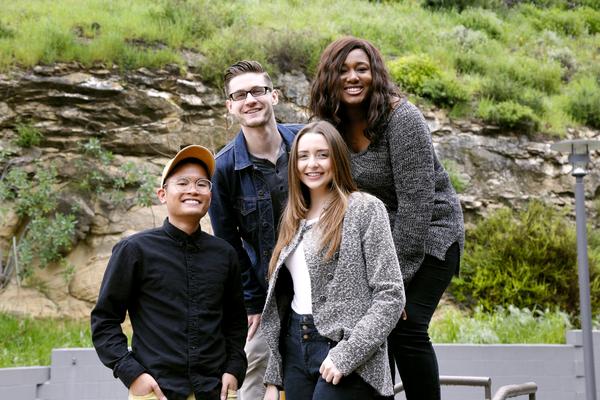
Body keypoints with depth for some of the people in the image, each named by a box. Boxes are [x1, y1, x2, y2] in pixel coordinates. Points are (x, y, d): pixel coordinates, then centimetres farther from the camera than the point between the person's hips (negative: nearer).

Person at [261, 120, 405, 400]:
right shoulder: (294, 220, 14)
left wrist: (345, 355, -17)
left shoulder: (365, 209, -5)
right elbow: (282, 300, 15)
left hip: (343, 349, -6)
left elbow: (391, 295, -10)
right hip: (295, 348, 6)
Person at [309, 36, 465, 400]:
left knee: (405, 326, -16)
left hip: (428, 235, -6)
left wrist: (398, 275, -23)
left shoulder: (402, 118, -21)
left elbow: (416, 202, -24)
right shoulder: (332, 126, -1)